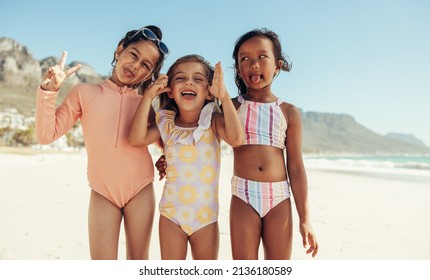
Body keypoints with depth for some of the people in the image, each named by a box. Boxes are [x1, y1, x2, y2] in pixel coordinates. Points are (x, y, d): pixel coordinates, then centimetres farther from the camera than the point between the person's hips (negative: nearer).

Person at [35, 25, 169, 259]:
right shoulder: (85, 92, -1)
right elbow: (47, 135, -3)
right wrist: (48, 90, -14)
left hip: (140, 190, 1)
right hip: (102, 192, -1)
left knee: (138, 262, 13)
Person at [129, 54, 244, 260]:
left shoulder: (213, 121, -9)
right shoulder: (166, 124, -2)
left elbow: (236, 138, -28)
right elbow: (137, 138, -17)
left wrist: (224, 96, -27)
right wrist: (148, 96, -17)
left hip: (206, 217, -1)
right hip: (171, 214, 2)